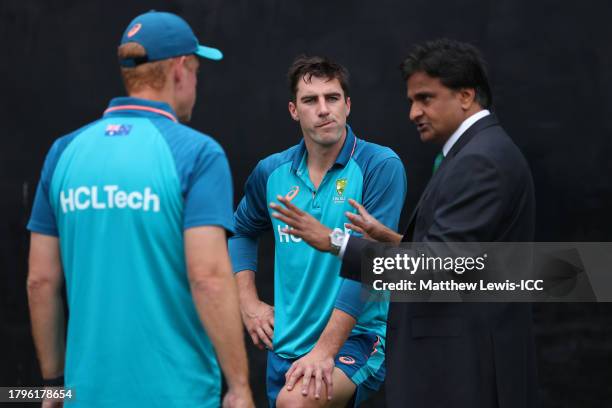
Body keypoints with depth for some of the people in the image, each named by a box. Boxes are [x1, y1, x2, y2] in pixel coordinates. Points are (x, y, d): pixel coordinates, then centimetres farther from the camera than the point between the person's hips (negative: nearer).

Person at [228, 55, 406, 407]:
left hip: (356, 338, -6)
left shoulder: (381, 166, -11)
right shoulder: (272, 171, 4)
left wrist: (325, 350, -22)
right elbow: (242, 231, 24)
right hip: (285, 346, 6)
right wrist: (249, 303, 11)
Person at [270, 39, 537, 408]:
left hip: (467, 371, -10)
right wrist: (395, 240, 11)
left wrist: (334, 242, -17)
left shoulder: (480, 160, -16)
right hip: (464, 363, 10)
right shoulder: (484, 152, 16)